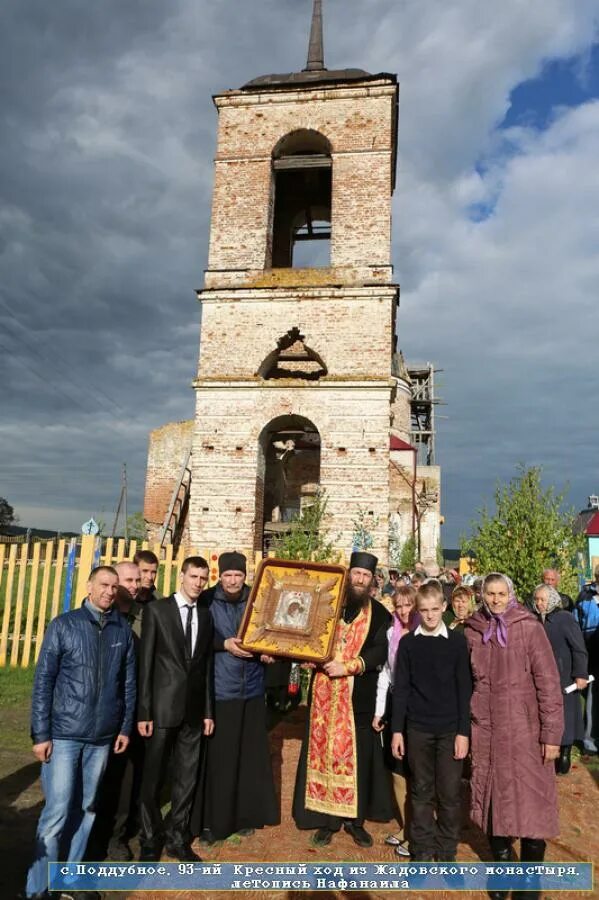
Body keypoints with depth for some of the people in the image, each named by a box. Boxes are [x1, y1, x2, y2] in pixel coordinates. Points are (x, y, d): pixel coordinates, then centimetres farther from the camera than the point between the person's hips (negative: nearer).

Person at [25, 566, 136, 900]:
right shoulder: (63, 625, -7)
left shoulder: (123, 630, 1)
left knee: (86, 809, 13)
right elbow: (43, 681, -6)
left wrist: (126, 727, 7)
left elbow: (129, 682, 6)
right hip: (64, 734, -3)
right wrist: (41, 733, -8)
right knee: (57, 812, 0)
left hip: (102, 736, 3)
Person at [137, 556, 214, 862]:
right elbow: (145, 662, -8)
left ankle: (177, 838, 29)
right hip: (162, 706, -4)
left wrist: (208, 711, 8)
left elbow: (207, 666, 10)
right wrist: (143, 711, -10)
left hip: (193, 709, 4)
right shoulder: (156, 609, -6)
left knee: (186, 777, 12)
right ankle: (149, 841, 26)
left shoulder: (205, 616, 8)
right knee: (153, 777, 8)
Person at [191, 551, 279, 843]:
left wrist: (267, 652, -8)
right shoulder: (206, 601, -5)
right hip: (217, 690, -3)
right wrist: (224, 644, -20)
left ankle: (245, 815, 26)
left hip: (250, 689, 3)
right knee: (216, 757, 3)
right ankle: (210, 820, 17)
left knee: (249, 755, 10)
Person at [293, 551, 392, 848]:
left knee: (356, 755, 7)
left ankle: (355, 818, 22)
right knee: (324, 752, 7)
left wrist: (346, 667, -20)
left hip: (359, 696, -1)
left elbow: (380, 652, -10)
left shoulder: (380, 614, 0)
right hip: (324, 694, 1)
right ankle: (326, 818, 19)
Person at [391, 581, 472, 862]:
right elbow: (400, 689, 3)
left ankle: (447, 851, 21)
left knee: (449, 793, 4)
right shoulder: (408, 643, 1)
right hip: (418, 728, 1)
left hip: (450, 729, -1)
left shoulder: (457, 641, -2)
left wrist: (463, 731, -5)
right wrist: (397, 730, 0)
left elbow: (464, 689, -1)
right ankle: (422, 850, 22)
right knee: (421, 792, 9)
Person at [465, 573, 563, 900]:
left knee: (530, 801, 2)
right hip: (484, 729, 3)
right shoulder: (472, 631, 2)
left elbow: (548, 681, -8)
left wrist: (552, 733, -10)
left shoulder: (529, 628, -7)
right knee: (492, 798, 11)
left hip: (524, 729, -3)